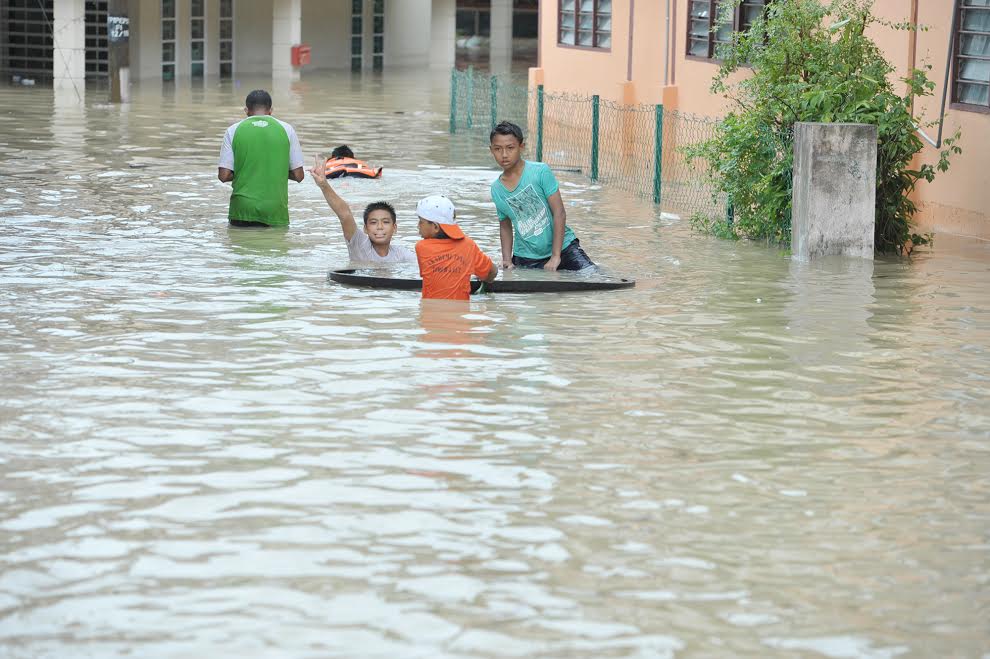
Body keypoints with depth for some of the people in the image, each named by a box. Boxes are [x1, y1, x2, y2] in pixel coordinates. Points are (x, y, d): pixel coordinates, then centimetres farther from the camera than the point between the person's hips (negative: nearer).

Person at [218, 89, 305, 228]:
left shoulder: (233, 131, 3)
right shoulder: (286, 129, 5)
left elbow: (224, 175, -1)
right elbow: (298, 175, 5)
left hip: (243, 211, 0)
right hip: (275, 211, 0)